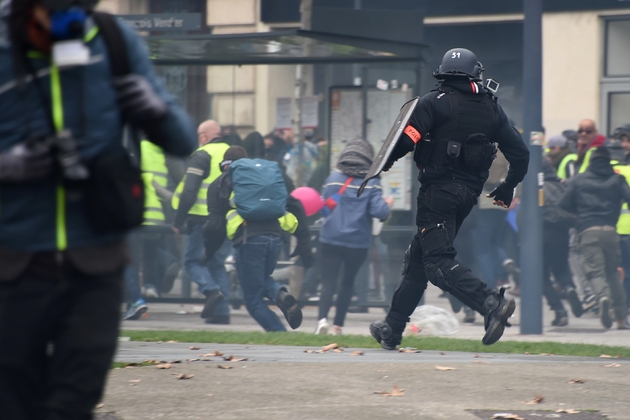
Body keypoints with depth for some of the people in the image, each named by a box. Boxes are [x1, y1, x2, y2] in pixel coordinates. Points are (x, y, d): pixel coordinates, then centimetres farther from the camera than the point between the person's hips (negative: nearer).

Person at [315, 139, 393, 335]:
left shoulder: (333, 178, 0)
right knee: (348, 282, 17)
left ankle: (322, 318, -26)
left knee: (328, 281, -2)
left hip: (331, 239, 0)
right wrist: (388, 205, 7)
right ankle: (338, 325, 19)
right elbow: (378, 211, -14)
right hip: (358, 241, 0)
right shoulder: (371, 182, -6)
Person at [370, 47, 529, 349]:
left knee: (438, 262, -11)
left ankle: (490, 303, -31)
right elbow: (520, 153, 10)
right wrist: (507, 189, 25)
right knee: (418, 259, 15)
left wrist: (383, 164, 0)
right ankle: (392, 329, 20)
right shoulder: (491, 108, 10)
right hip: (469, 194, 7)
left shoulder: (434, 102, -7)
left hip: (438, 191, -7)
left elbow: (407, 140, -17)